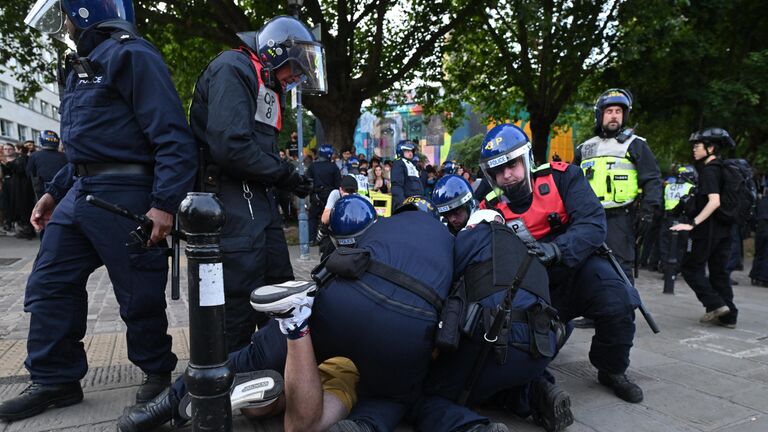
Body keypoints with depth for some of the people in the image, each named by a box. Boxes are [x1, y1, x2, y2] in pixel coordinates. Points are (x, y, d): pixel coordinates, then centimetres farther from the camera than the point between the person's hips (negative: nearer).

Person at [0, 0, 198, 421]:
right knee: (49, 285, 11)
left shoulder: (132, 56, -9)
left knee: (140, 296, 1)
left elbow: (172, 137, -18)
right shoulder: (83, 66, 22)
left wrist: (164, 203, -25)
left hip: (124, 197, -10)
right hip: (80, 195, 10)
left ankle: (157, 372, 22)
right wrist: (54, 191, 23)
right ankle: (55, 379, 24)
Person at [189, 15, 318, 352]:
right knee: (241, 302, -6)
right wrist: (287, 176, -12)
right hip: (232, 198, -10)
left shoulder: (266, 84, 22)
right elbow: (231, 147, -22)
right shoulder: (233, 68, -9)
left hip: (258, 198, 10)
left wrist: (296, 179, 3)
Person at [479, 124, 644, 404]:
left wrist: (556, 249, -37)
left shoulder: (561, 177, -8)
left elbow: (593, 223, -19)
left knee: (617, 304, -28)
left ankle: (612, 371, 4)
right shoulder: (491, 208, -2)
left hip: (578, 264, -1)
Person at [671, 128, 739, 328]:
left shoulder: (709, 171, -14)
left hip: (709, 229, -9)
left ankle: (715, 304, -3)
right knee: (719, 271, 12)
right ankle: (728, 315, 15)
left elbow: (714, 201, -26)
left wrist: (693, 223, -28)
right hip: (724, 229, 9)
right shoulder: (722, 169, 14)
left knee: (691, 267, 1)